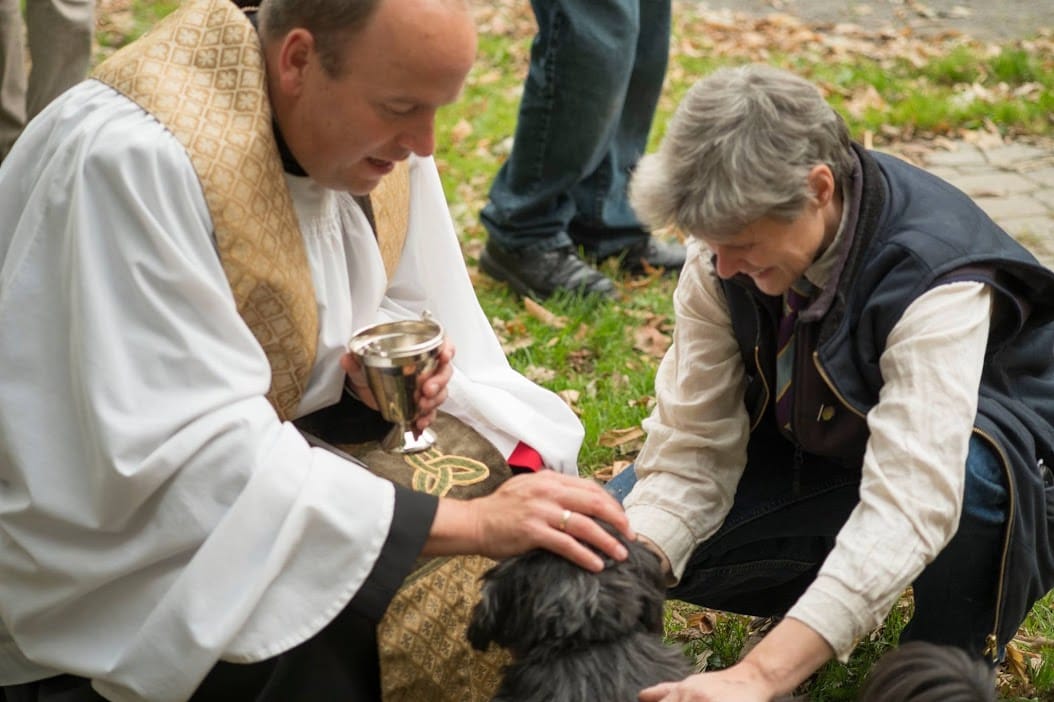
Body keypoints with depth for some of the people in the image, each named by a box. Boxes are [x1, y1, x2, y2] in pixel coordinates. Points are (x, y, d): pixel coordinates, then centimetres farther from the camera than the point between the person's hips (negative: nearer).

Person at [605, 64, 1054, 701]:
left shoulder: (936, 278, -35)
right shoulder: (725, 256, -18)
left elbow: (908, 504, -44)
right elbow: (693, 447, -15)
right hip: (814, 453, 5)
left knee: (973, 474, -41)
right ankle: (829, 600, 11)